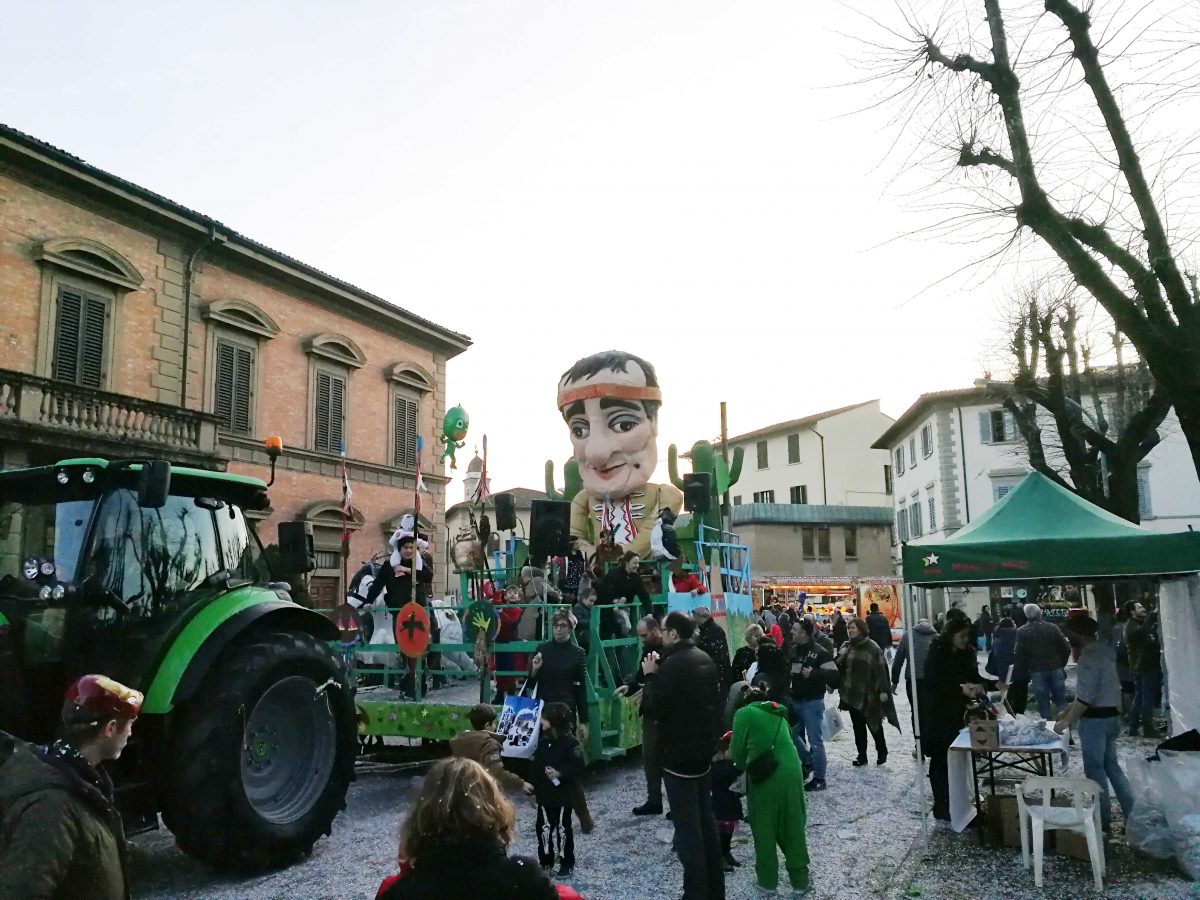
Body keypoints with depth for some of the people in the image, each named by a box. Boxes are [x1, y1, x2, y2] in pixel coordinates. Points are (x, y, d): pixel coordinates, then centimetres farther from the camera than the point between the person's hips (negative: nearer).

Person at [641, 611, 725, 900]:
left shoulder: (672, 664, -21)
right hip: (703, 748, 9)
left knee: (687, 827, -2)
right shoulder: (705, 659, 7)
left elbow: (654, 709, -19)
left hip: (679, 753, -9)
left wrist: (651, 676, -8)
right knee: (705, 821, 17)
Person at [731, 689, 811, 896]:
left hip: (764, 776, -4)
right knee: (793, 827, 16)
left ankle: (767, 879, 20)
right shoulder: (779, 716, 24)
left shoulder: (744, 713, 8)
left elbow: (737, 749, 4)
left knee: (764, 829, 12)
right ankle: (800, 880, 24)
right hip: (791, 772, 4)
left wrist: (744, 767, 24)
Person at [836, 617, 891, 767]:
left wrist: (883, 690, -17)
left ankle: (882, 752, 27)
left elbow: (881, 669, -12)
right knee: (858, 725, 10)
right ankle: (862, 755, 19)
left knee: (874, 724, 7)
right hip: (851, 694, 5)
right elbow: (838, 667, 9)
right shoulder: (846, 646, 8)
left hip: (868, 695, -5)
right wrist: (841, 657, -11)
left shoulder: (872, 647, -10)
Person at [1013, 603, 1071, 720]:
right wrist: (1061, 664, 13)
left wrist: (1025, 671, 5)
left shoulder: (1021, 632, -5)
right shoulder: (1052, 628, -2)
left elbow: (1019, 655, -7)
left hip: (1037, 671, -1)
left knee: (1044, 705, 5)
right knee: (1061, 702, 12)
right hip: (1056, 669, 2)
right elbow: (1066, 648, 0)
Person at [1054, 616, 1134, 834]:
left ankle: (1103, 819, 14)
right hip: (1111, 715, 9)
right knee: (1111, 765, 19)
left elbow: (1085, 697, -24)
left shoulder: (1089, 656, -21)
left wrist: (1066, 722, -15)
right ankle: (1132, 812, 23)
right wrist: (1068, 711, 17)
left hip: (1095, 719, -9)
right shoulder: (1103, 650, 8)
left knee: (1095, 769, 4)